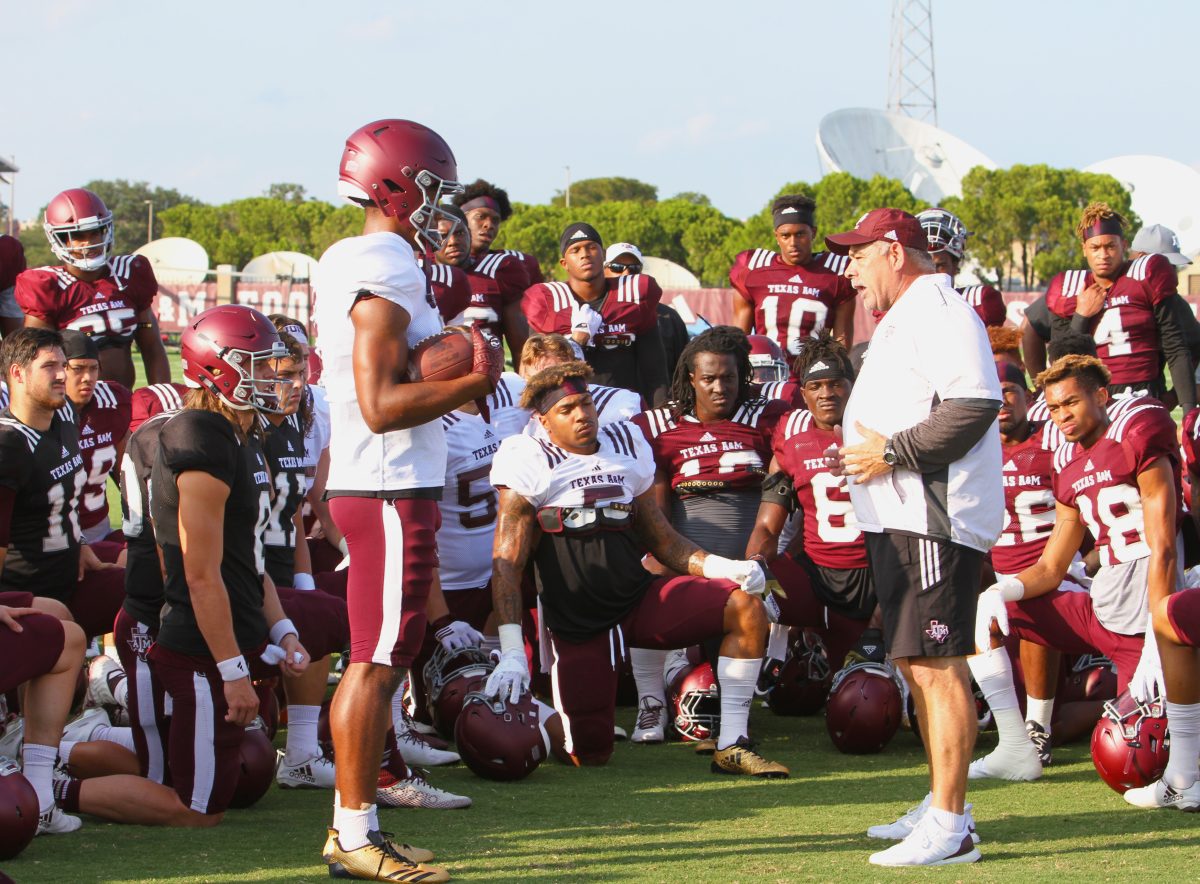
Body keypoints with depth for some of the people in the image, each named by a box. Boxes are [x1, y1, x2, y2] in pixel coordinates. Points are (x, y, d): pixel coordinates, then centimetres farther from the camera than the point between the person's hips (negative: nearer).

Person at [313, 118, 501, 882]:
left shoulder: (349, 263, 15)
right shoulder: (386, 276, -16)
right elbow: (380, 405, -21)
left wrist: (454, 383, 9)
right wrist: (473, 382, -15)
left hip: (369, 484, 10)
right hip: (391, 490, -10)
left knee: (381, 658, 14)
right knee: (379, 660, -6)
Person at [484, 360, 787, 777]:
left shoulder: (626, 448, 10)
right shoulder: (529, 464, -6)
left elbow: (662, 540, 15)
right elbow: (507, 563, -11)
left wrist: (725, 567, -4)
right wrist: (512, 654, -21)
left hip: (640, 600, 4)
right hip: (577, 625, -4)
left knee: (746, 606, -16)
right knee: (589, 755, -6)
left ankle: (731, 746, -11)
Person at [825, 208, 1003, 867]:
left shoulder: (936, 310, -12)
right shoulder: (902, 319, 23)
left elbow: (976, 404, -24)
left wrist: (892, 452, -19)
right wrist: (879, 453, 13)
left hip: (933, 522, -11)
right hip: (896, 519, 11)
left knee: (937, 666, -12)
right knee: (916, 663, 15)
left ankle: (949, 829, -13)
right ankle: (940, 807, 23)